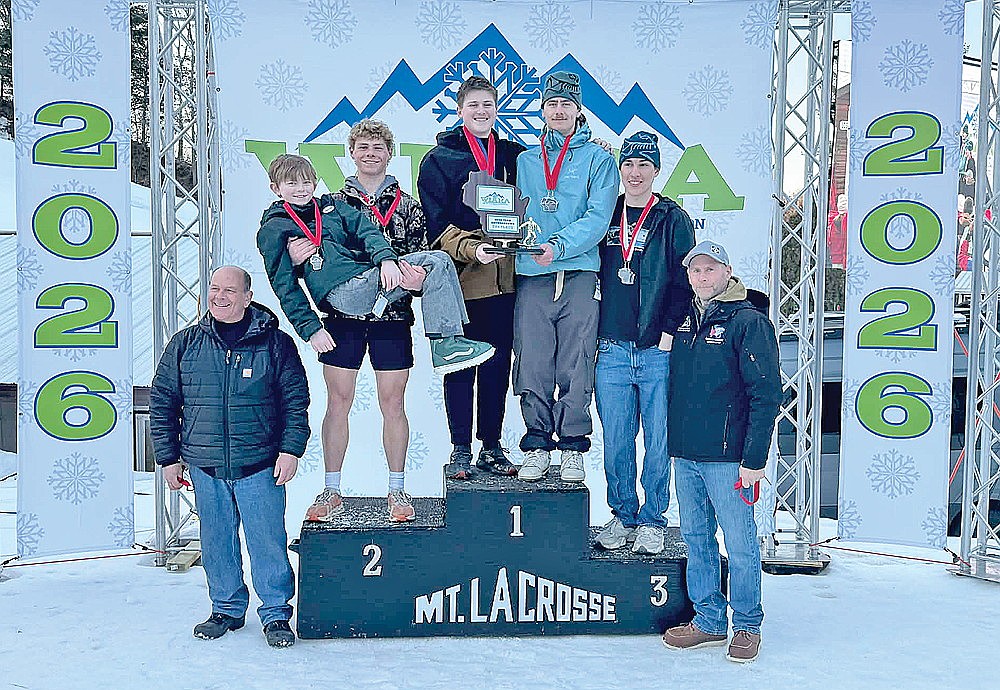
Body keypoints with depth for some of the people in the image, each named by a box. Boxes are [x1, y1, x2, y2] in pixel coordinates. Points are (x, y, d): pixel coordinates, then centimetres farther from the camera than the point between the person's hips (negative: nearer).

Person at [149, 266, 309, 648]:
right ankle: (227, 609, 30)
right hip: (205, 466, 3)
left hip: (260, 466, -2)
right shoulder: (185, 344, 7)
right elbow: (162, 403, 11)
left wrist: (291, 449, -7)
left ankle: (275, 613, 17)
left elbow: (296, 401, 2)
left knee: (268, 541, 1)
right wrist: (168, 457, 7)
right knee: (217, 543, 13)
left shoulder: (274, 343, 0)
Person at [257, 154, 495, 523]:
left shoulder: (331, 205, 25)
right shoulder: (273, 229, 12)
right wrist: (310, 328, -7)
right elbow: (285, 288, 5)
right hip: (342, 294, -5)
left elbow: (365, 229, 7)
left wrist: (386, 257, -14)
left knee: (439, 260, -9)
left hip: (376, 276, 5)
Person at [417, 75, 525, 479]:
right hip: (460, 279, -3)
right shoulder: (439, 158, 4)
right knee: (460, 365, 3)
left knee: (498, 363, 8)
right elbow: (436, 223, -4)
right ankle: (461, 448, 14)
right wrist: (470, 249, -20)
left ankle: (491, 446, 19)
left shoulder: (514, 155, 15)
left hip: (503, 278, 3)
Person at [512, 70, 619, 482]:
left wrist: (559, 245, -18)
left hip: (579, 275, -2)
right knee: (532, 367, 0)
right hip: (532, 277, 3)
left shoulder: (598, 159, 9)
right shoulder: (526, 160, 20)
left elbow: (598, 217, -4)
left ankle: (573, 448, 8)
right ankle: (537, 446, 10)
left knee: (576, 368, -2)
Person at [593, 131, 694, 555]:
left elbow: (684, 281, -1)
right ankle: (623, 516, 22)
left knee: (659, 440, 3)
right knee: (616, 440, 7)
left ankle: (652, 520, 17)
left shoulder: (673, 219, 4)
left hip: (658, 351, -2)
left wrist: (669, 331, -10)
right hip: (611, 349, 3)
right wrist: (592, 335, 8)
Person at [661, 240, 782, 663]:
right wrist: (675, 443, 15)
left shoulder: (748, 321, -8)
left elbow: (766, 394, -12)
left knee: (740, 545, 3)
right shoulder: (685, 320, 12)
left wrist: (754, 459, -16)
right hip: (685, 455, 7)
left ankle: (748, 626, 20)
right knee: (696, 540, 13)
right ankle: (709, 621, 26)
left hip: (727, 458, -6)